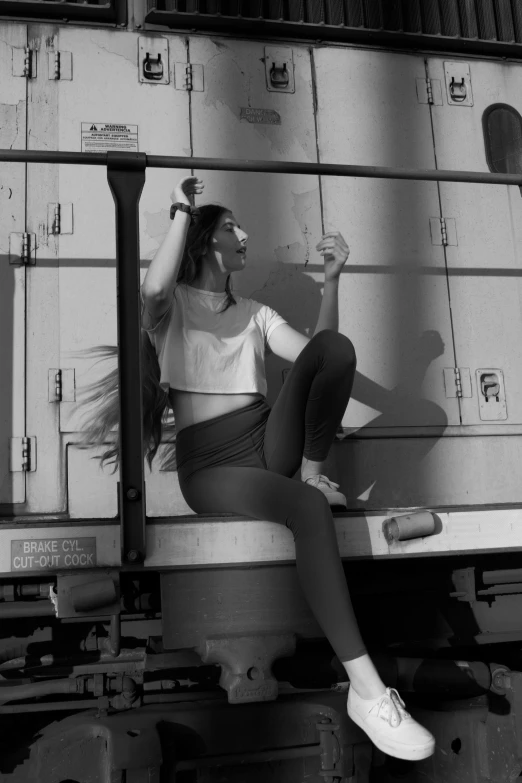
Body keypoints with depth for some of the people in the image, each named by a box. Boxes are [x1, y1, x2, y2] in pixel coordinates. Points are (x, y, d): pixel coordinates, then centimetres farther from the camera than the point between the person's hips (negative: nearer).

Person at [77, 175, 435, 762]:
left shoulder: (255, 314, 23)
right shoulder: (171, 306, 8)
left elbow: (315, 358, 6)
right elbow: (154, 288, -20)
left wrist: (332, 279, -4)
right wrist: (182, 211, -7)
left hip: (269, 441, 5)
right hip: (210, 465, -4)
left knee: (336, 346, -21)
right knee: (309, 509, -37)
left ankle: (313, 473, -10)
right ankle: (366, 690, -34)